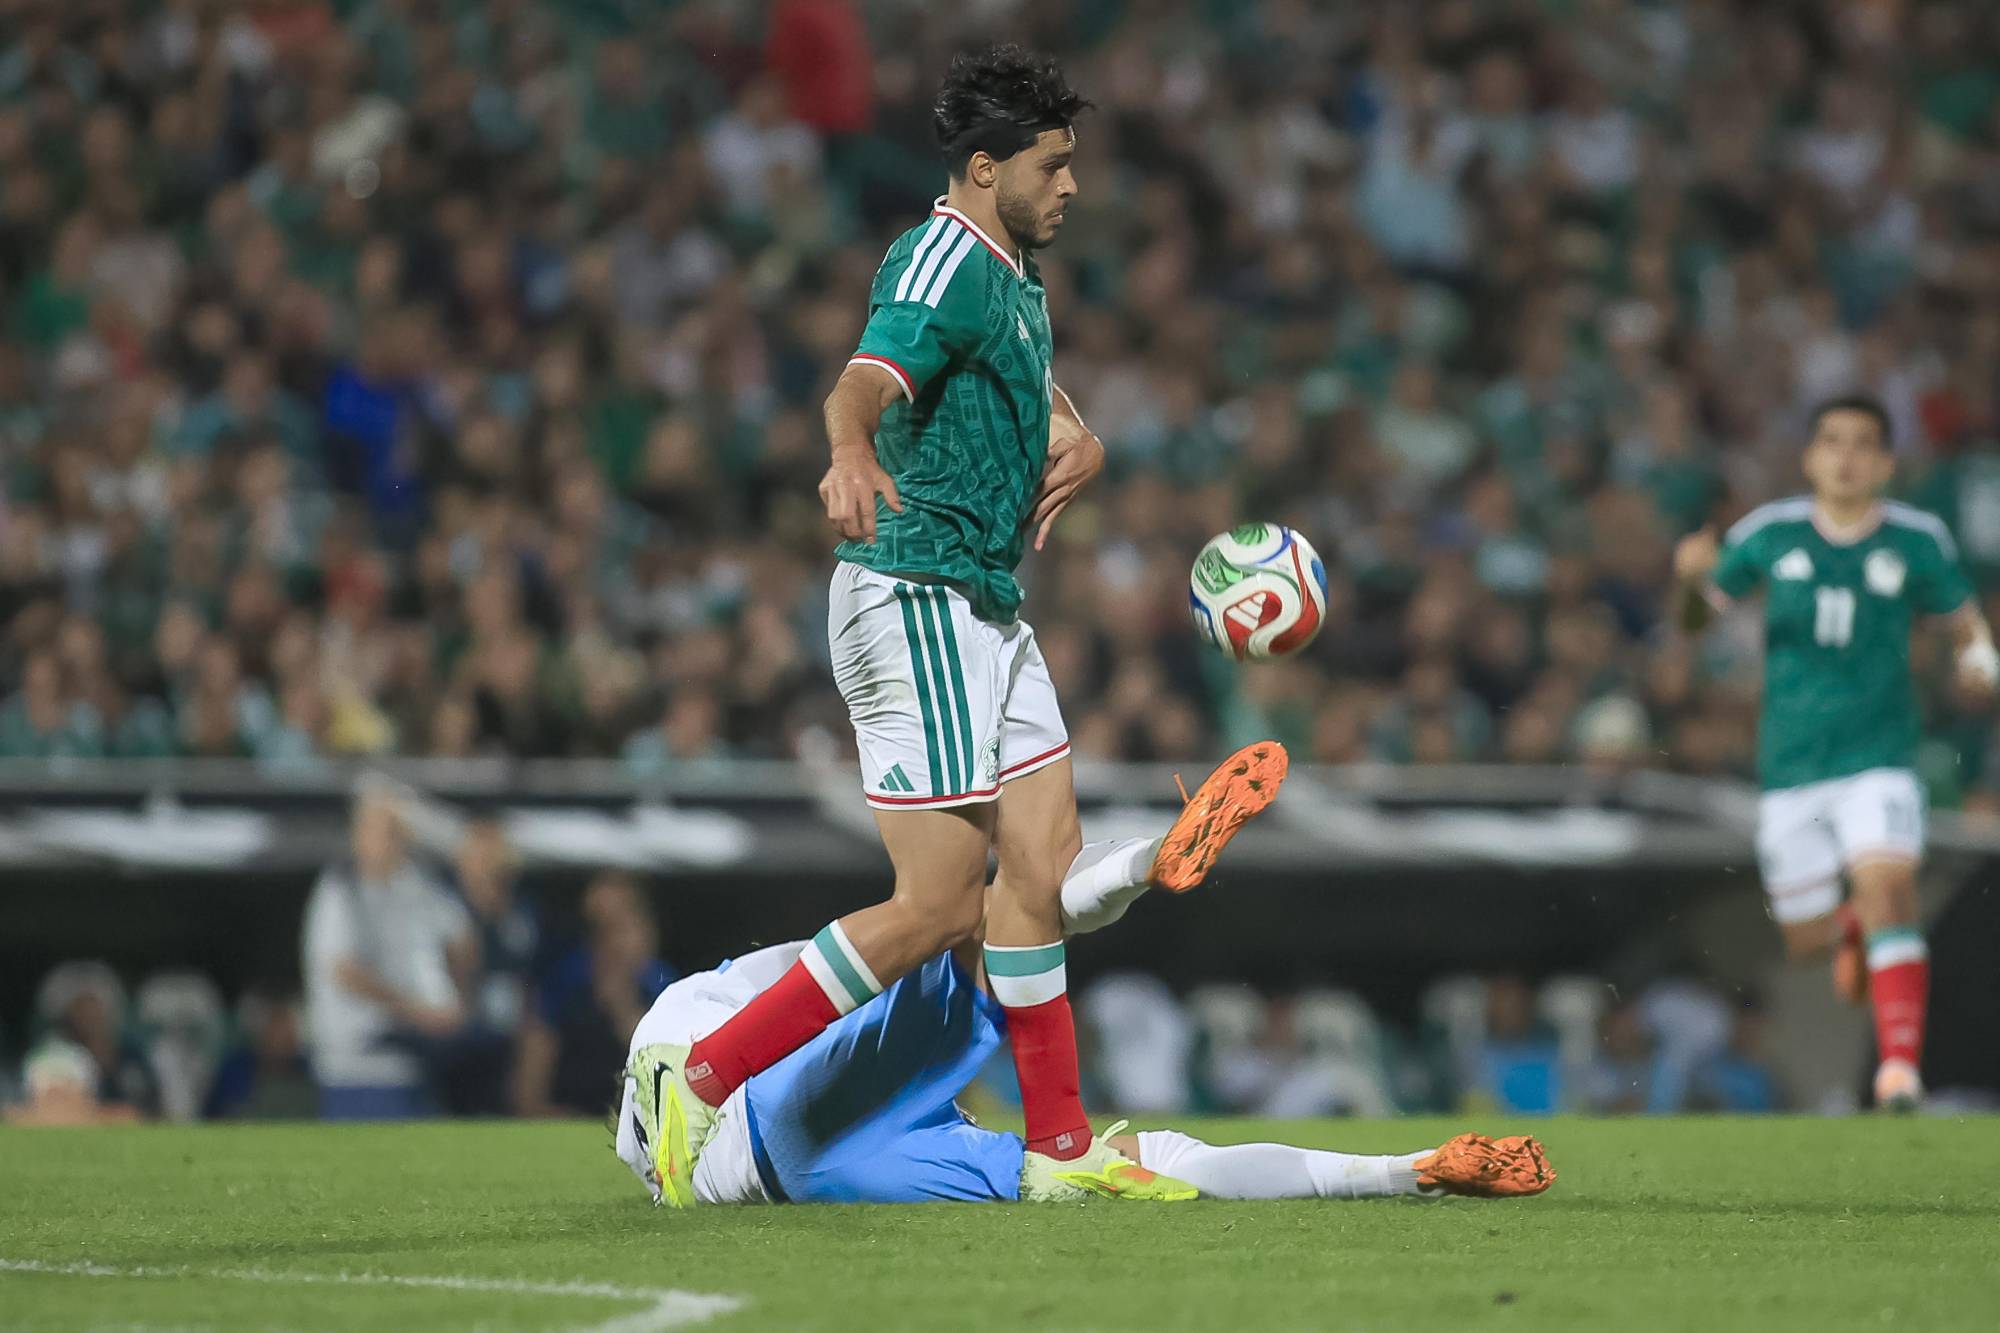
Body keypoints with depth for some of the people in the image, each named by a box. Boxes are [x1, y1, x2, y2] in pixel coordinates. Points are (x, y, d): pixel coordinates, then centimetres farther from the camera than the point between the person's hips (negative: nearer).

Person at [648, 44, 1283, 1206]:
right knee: (942, 905, -11)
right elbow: (868, 378, -34)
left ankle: (1060, 1146, 13)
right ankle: (705, 1079, -5)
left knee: (1042, 863, 7)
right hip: (917, 599, -10)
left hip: (988, 609, 10)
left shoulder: (1015, 274, 16)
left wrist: (1078, 439, 14)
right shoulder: (942, 267, -15)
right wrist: (852, 454, -57)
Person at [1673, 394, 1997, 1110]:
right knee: (1806, 940, 6)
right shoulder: (1770, 534, 2)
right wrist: (1694, 577, -12)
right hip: (1790, 765, 2)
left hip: (1878, 757, -2)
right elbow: (1695, 620, 11)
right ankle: (1855, 927, 43)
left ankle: (1900, 1067, -25)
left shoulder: (1917, 540, 0)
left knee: (1886, 886, -25)